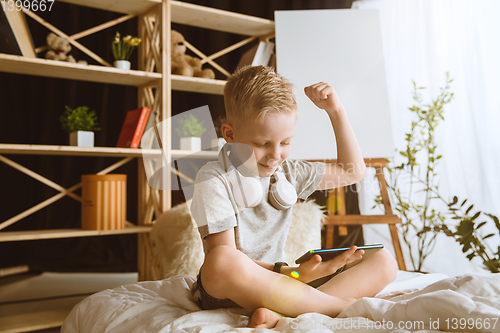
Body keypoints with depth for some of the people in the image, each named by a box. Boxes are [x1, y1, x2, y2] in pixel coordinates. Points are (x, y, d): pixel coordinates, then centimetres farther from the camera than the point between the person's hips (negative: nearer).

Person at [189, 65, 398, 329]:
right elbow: (224, 258, -16)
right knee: (221, 262, -42)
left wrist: (335, 111, 14)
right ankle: (343, 304, -28)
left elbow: (353, 171, 21)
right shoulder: (214, 178, -9)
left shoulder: (287, 172, 10)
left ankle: (282, 314, -30)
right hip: (230, 295, -6)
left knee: (384, 261, -7)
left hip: (279, 281, 6)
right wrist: (289, 273, -25)